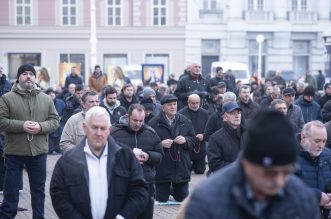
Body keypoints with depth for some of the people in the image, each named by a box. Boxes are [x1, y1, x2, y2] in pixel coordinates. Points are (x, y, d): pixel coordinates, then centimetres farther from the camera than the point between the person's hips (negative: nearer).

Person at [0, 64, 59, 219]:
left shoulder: (46, 99, 7)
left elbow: (55, 120, 5)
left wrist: (40, 127, -14)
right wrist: (22, 125, -20)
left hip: (39, 151, 3)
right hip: (14, 152, -3)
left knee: (38, 189, 13)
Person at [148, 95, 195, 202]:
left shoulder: (185, 121, 6)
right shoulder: (154, 123, -7)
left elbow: (193, 140, 11)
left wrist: (185, 140, -10)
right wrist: (161, 144, -22)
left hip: (181, 167, 3)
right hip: (162, 168, -3)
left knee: (183, 199, 11)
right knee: (161, 200, 4)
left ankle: (173, 191, 42)